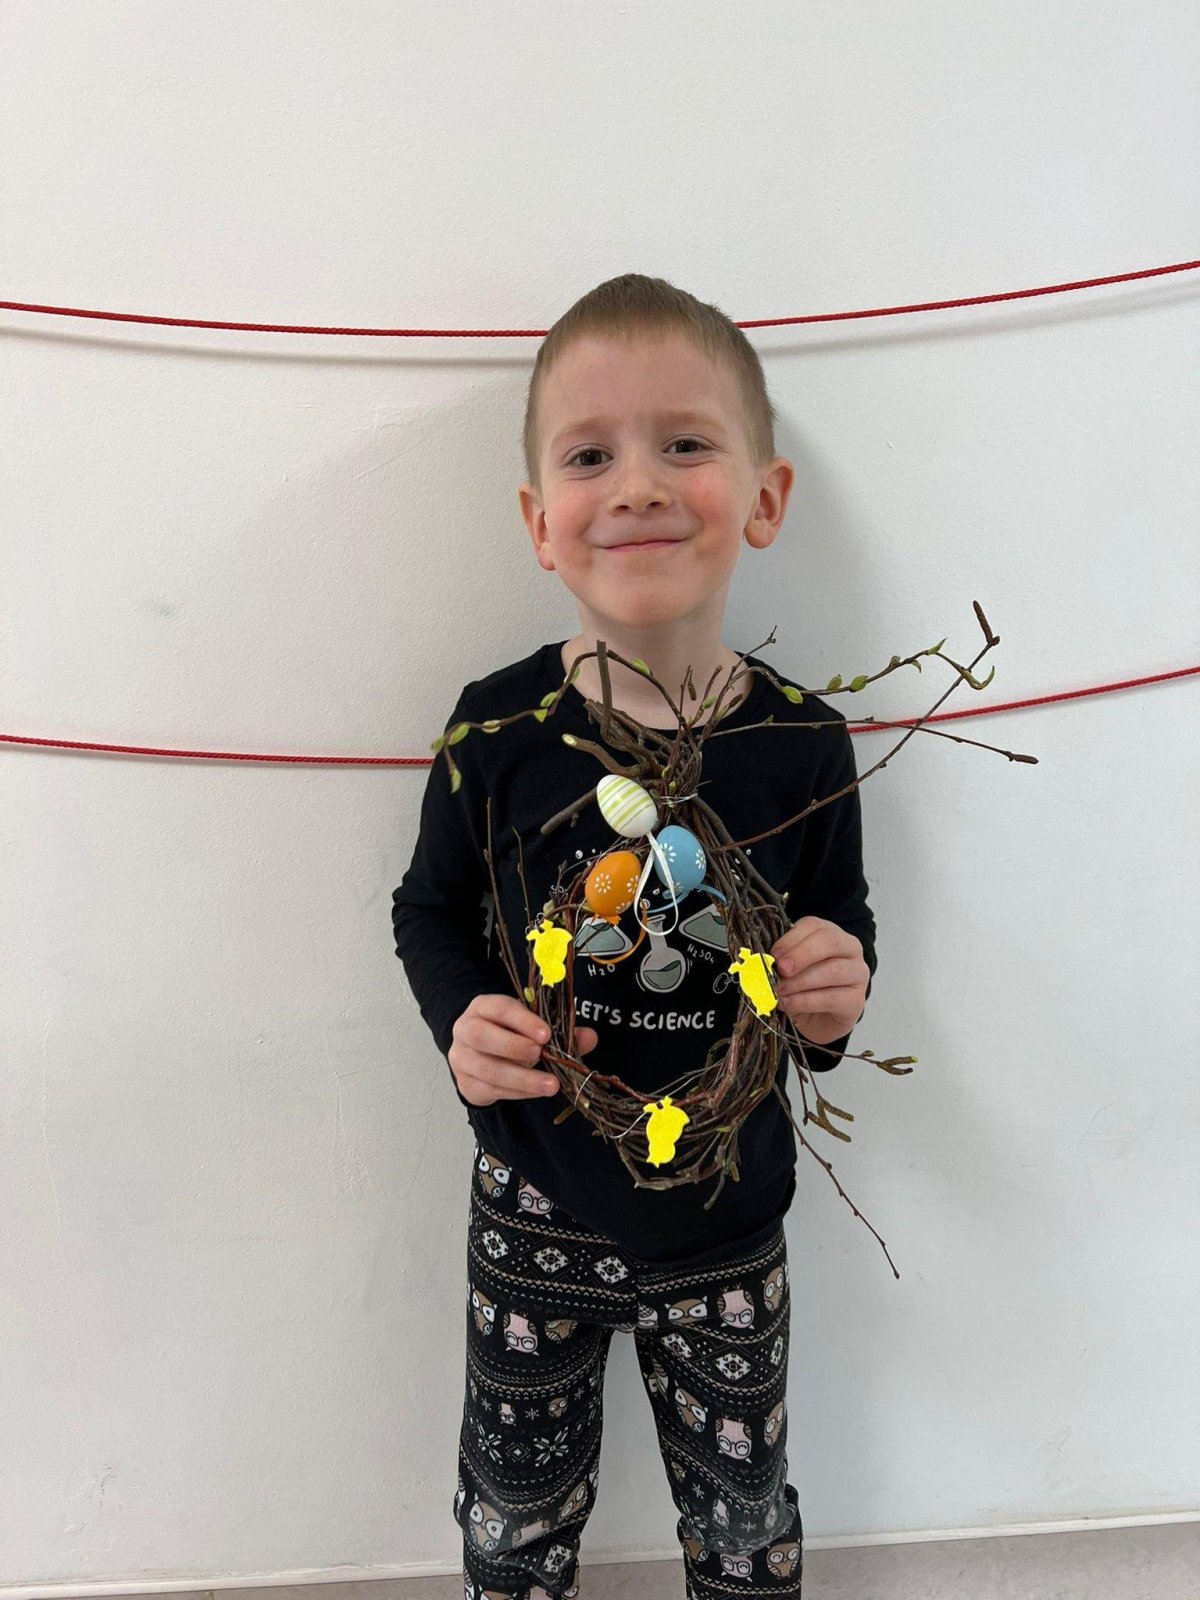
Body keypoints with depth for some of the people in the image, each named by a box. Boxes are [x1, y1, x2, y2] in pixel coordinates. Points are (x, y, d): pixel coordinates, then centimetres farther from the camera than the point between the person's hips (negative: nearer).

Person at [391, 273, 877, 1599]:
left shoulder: (800, 741, -15)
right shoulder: (498, 728, -17)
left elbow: (840, 919, 1)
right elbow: (430, 909, -1)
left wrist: (837, 990, -20)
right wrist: (462, 1022, -20)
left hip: (725, 1224, 1)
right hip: (535, 1207, 0)